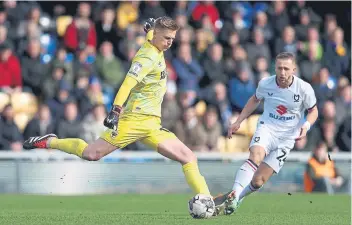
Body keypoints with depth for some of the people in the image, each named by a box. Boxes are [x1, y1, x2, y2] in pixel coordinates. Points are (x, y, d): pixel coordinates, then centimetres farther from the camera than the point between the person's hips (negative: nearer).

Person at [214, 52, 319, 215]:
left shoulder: (304, 89, -10)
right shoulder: (265, 84, -5)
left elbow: (313, 111, 6)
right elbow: (255, 100, 17)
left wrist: (306, 125, -15)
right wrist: (238, 122, 13)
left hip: (286, 138, 0)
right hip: (266, 128, 0)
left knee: (258, 181, -7)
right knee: (255, 157, -35)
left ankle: (230, 202, 12)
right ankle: (233, 196, -46)